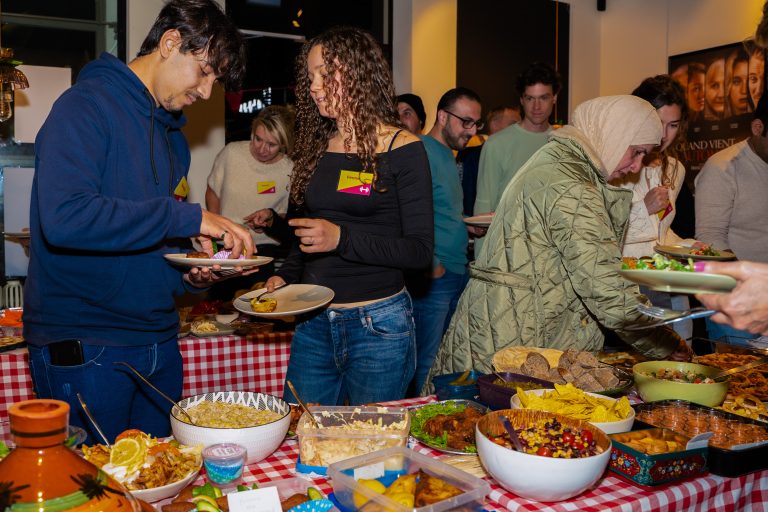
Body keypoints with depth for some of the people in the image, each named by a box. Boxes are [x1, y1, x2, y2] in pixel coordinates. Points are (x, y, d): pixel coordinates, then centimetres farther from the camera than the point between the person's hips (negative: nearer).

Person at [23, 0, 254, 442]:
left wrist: (190, 276, -2)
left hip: (159, 344, 8)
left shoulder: (173, 135, 15)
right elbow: (64, 217, -27)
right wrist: (188, 218, -24)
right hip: (85, 349, -7)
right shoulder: (87, 105, -10)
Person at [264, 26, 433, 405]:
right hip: (312, 322, 5)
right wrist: (284, 277, 2)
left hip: (378, 324, -5)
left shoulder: (402, 150, -8)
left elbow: (420, 250, -12)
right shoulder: (317, 149, 10)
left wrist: (342, 239, -22)